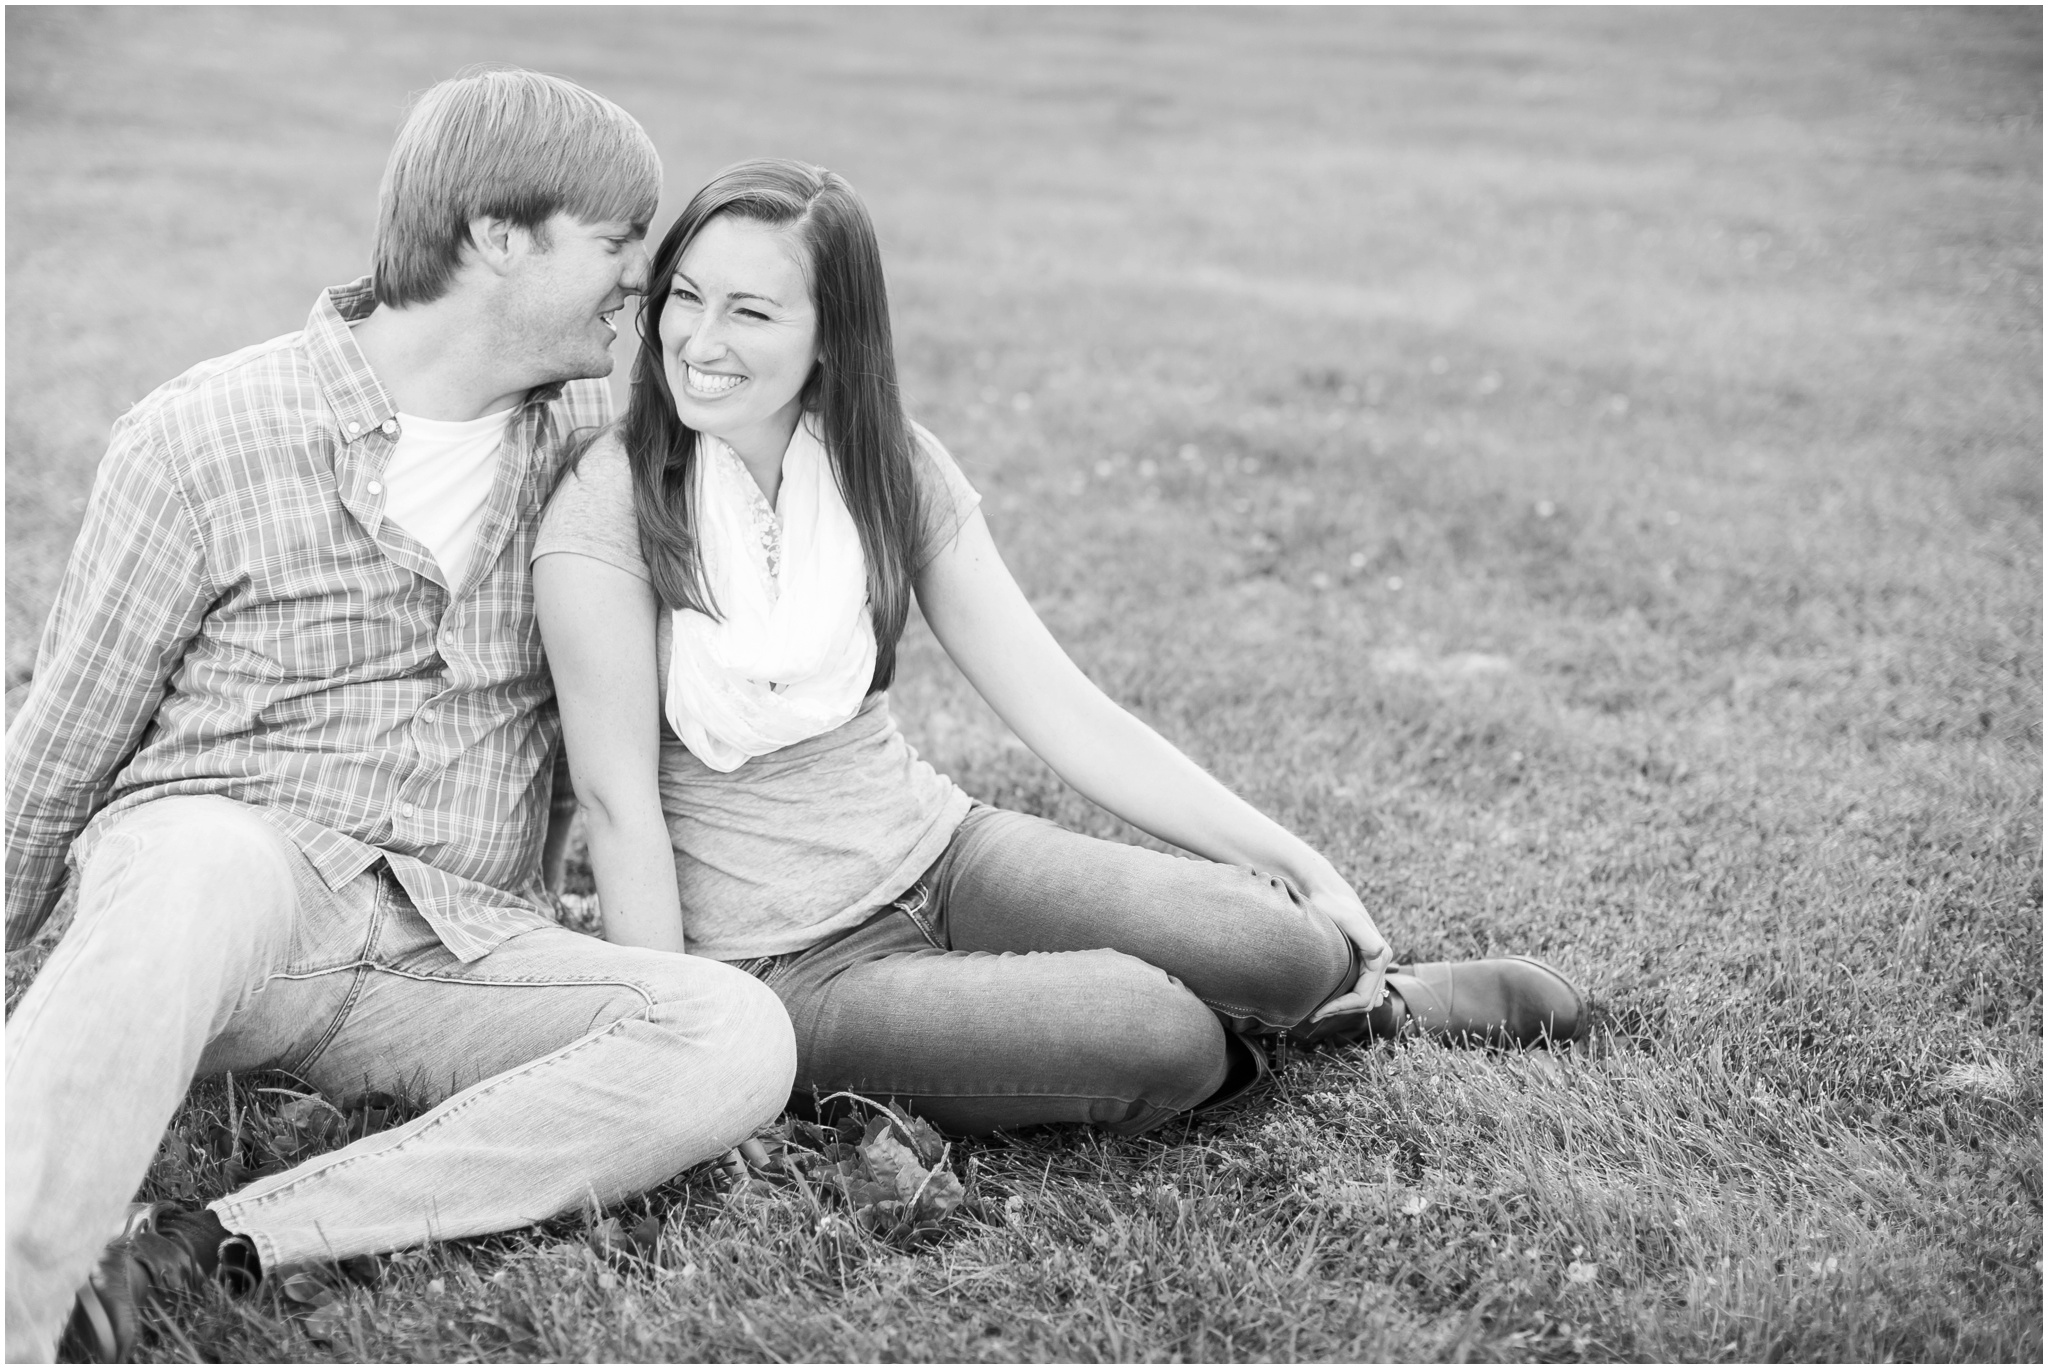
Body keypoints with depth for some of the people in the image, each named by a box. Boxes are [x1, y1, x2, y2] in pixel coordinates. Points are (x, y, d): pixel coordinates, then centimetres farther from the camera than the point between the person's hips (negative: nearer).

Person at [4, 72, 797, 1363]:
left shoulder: (592, 425, 8)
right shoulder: (203, 438, -5)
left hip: (455, 955, 4)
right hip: (225, 869, -4)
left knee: (741, 1038, -25)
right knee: (208, 866, -40)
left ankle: (218, 1246, -29)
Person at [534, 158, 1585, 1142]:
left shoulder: (891, 467, -1)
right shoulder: (610, 507, -14)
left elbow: (1063, 709, -2)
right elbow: (619, 798, -14)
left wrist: (1293, 857, -7)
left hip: (938, 849, 4)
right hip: (782, 962, -4)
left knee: (1283, 947, -19)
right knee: (1156, 1040, -26)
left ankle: (1355, 991, 15)